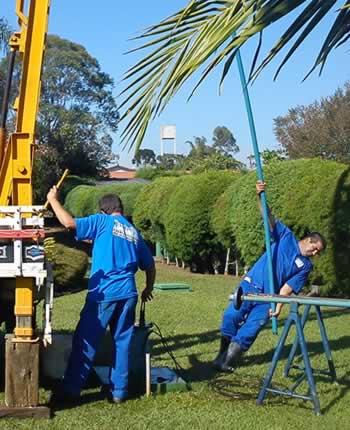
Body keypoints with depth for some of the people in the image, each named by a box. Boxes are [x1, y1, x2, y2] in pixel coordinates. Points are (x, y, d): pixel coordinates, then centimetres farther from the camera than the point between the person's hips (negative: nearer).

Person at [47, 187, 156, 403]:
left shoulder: (103, 222, 0)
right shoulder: (134, 232, 16)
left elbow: (70, 223, -13)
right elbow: (150, 265, 22)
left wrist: (53, 200, 1)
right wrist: (148, 289, 38)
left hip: (103, 294, -5)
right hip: (128, 294, 5)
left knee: (85, 342, 1)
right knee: (123, 342, 11)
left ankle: (72, 390, 5)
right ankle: (119, 391, 14)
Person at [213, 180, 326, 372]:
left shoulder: (306, 266, 6)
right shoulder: (286, 236, 4)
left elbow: (288, 287, -3)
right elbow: (269, 218, -7)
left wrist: (278, 305, -20)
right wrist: (260, 196, -23)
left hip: (268, 297, 1)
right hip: (251, 284, -1)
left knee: (251, 329, -7)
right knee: (231, 316, -12)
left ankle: (229, 360, 7)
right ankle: (222, 354, 7)